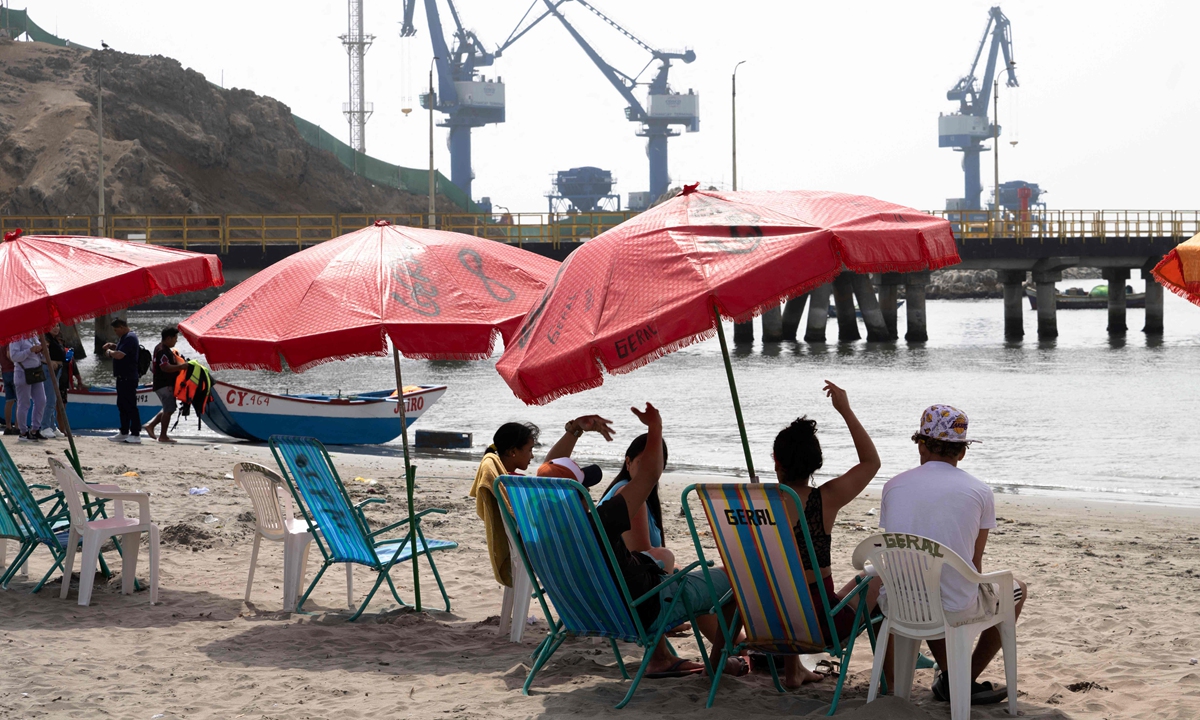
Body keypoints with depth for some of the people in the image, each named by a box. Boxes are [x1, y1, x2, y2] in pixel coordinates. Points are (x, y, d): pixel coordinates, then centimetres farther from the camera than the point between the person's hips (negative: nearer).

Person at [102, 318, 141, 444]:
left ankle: (135, 434, -10)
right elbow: (120, 348, 33)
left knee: (130, 406, -10)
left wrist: (109, 352, -7)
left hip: (128, 378, -11)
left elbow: (119, 355, -26)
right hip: (122, 377, 11)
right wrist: (112, 346, 14)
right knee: (122, 405, 16)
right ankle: (124, 433, 23)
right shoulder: (124, 337, 16)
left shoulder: (130, 338, -17)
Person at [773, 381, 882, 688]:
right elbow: (871, 461, 4)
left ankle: (793, 669, 43)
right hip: (822, 626, -3)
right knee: (876, 575, 25)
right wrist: (846, 411, 9)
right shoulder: (826, 499, -12)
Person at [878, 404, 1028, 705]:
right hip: (956, 611, -3)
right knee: (1016, 590, 28)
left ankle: (949, 677, 35)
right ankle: (966, 683, 27)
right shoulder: (980, 491, -3)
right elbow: (974, 564, 4)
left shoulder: (894, 485, 3)